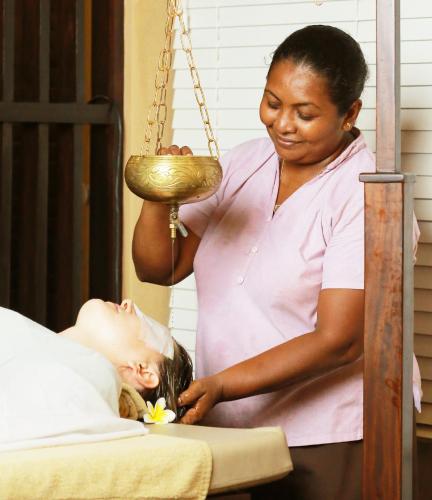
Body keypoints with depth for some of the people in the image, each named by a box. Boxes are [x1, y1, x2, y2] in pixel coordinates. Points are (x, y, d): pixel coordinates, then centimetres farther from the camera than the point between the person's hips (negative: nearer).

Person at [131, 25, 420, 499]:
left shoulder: (365, 197, -14)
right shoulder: (244, 163, 5)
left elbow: (338, 341, -20)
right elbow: (158, 269, 5)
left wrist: (220, 386, -27)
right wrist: (158, 201, -15)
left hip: (331, 442, -6)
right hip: (235, 433, 6)